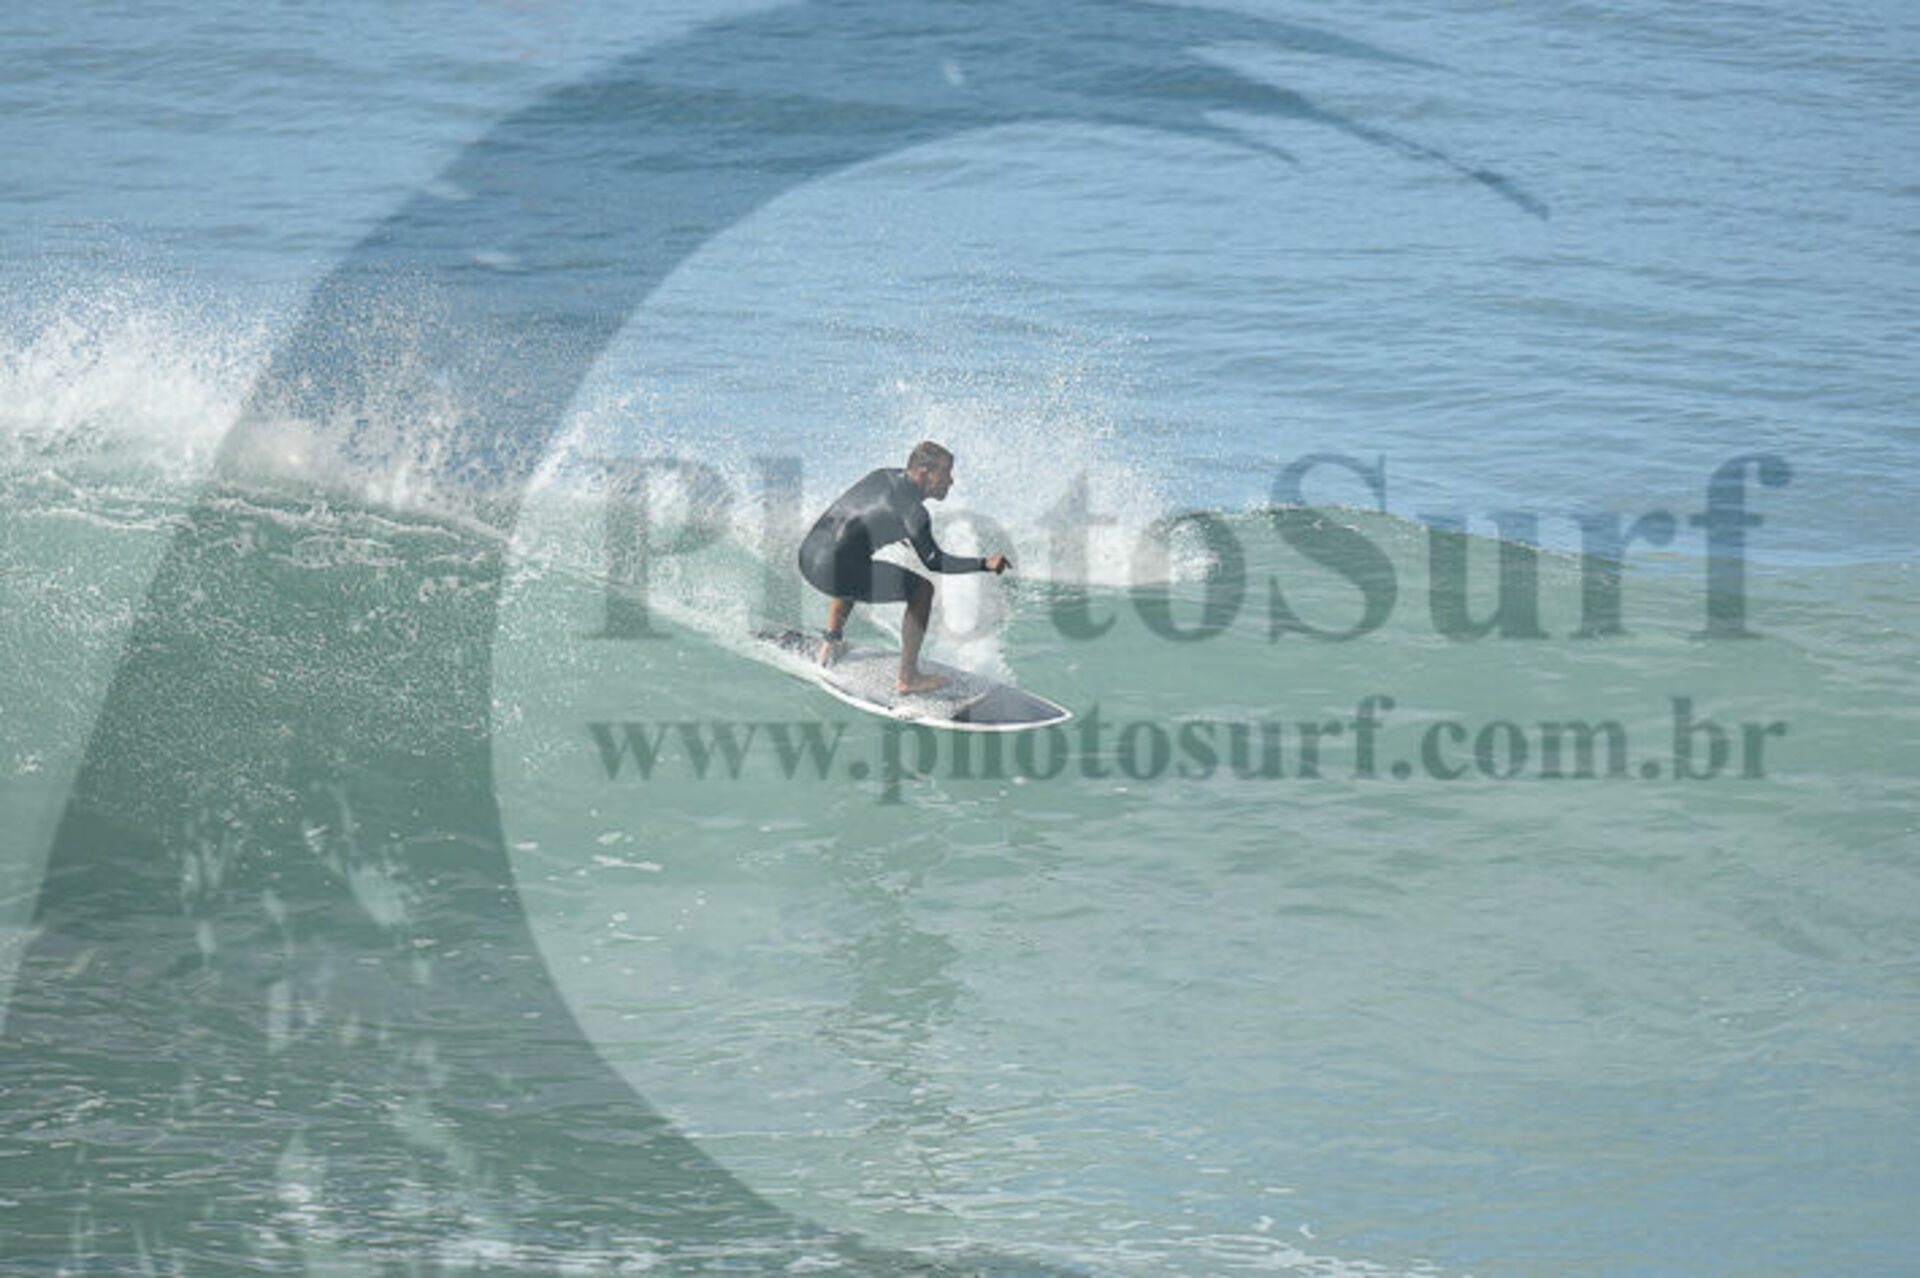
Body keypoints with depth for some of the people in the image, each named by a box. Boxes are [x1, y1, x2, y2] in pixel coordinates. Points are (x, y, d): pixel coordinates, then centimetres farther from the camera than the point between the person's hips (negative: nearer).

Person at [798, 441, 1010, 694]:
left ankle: (831, 642, 44)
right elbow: (934, 562, -9)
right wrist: (985, 564, -10)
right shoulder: (911, 509, -10)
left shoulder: (884, 477, 15)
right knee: (922, 590, -5)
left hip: (808, 557, 9)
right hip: (833, 569, -9)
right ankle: (908, 678, -1)